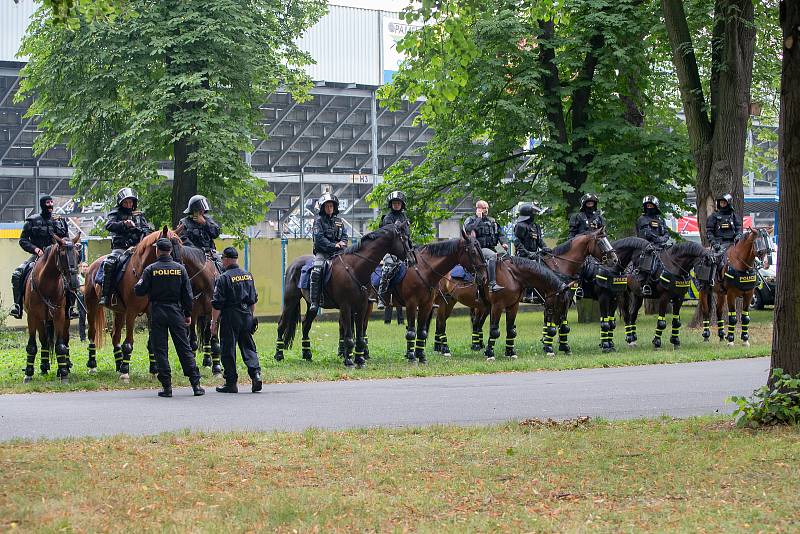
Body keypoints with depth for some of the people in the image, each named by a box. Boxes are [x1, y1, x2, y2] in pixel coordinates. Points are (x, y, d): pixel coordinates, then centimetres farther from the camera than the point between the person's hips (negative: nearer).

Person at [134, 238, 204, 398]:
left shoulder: (150, 269, -7)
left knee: (160, 350, 3)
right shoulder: (180, 268, 1)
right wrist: (188, 314, 10)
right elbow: (187, 294, 2)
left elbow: (140, 291, -6)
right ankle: (195, 384, 2)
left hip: (157, 313, -2)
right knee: (184, 348, 6)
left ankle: (166, 386, -1)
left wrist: (138, 284, 16)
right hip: (176, 312, 2)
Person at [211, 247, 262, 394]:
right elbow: (253, 299, 17)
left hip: (229, 318, -6)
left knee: (228, 350, 1)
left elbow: (217, 304, -12)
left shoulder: (223, 278, -11)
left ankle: (231, 383, 3)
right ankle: (256, 373, -7)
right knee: (248, 347, 11)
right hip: (247, 317, 6)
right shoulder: (248, 276, 10)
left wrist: (214, 322, -6)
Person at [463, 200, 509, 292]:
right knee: (492, 256, -35)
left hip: (491, 248, 7)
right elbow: (469, 229, -17)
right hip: (479, 249, -7)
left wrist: (504, 243, 0)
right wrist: (479, 218, -9)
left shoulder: (492, 221, 22)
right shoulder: (471, 220, 6)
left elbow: (500, 234, 20)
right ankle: (492, 284, -43)